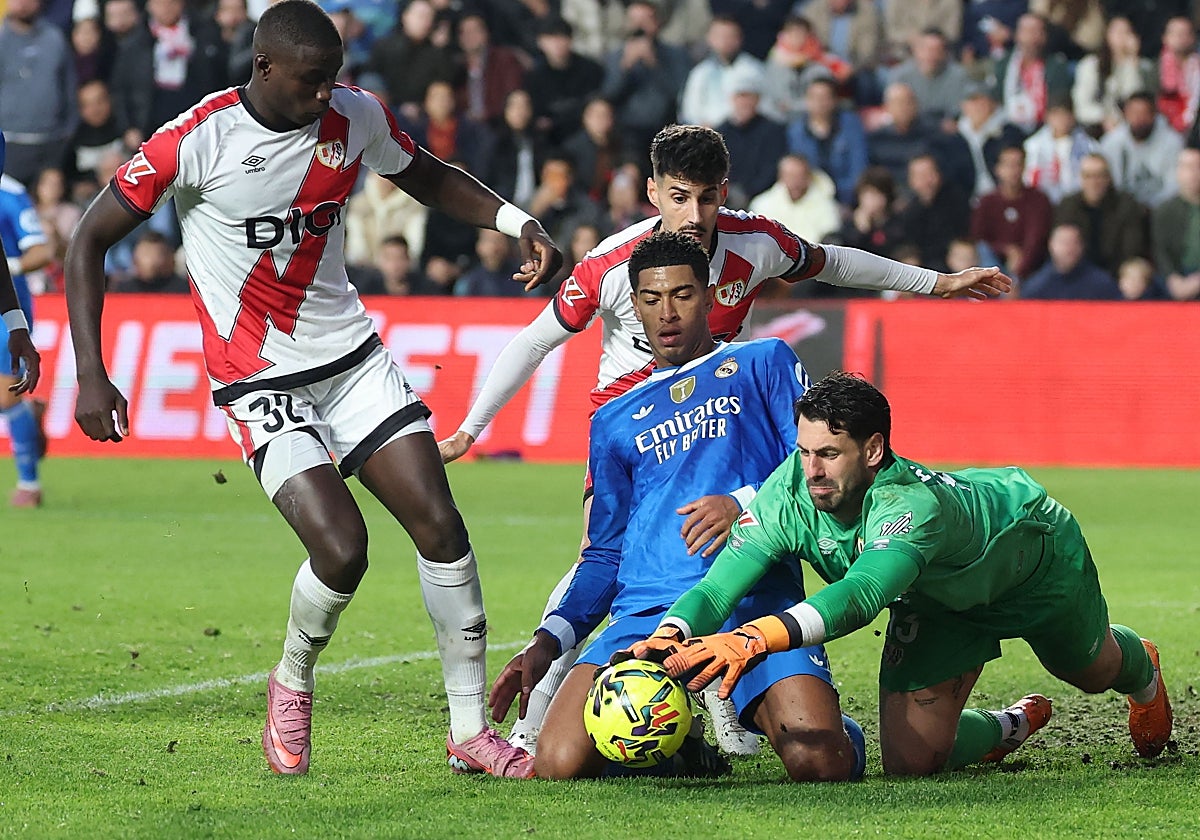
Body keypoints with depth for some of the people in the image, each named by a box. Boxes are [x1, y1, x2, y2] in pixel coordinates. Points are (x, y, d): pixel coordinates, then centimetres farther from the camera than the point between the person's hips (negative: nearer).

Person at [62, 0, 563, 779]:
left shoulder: (357, 117, -2)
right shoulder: (198, 139, -16)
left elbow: (427, 176, 19)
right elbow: (90, 241, -8)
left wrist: (516, 221, 2)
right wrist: (91, 375, -15)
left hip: (353, 355, 5)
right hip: (261, 383, -5)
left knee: (439, 523, -6)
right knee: (341, 547, -20)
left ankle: (470, 730, 5)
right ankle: (293, 681, 12)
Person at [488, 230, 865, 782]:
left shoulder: (762, 363, 19)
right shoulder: (614, 421, 28)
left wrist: (745, 503, -13)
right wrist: (549, 640, 12)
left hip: (757, 598, -3)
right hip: (647, 612, 3)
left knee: (820, 764, -28)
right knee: (560, 763, -22)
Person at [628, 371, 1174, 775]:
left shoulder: (910, 505, -50)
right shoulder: (791, 491, -34)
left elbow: (860, 597, -66)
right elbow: (719, 586, -37)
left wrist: (753, 639, -80)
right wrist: (667, 639, -59)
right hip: (938, 601, 4)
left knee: (1091, 670, 27)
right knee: (909, 762, -7)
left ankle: (1142, 671, 68)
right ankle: (1010, 728, 29)